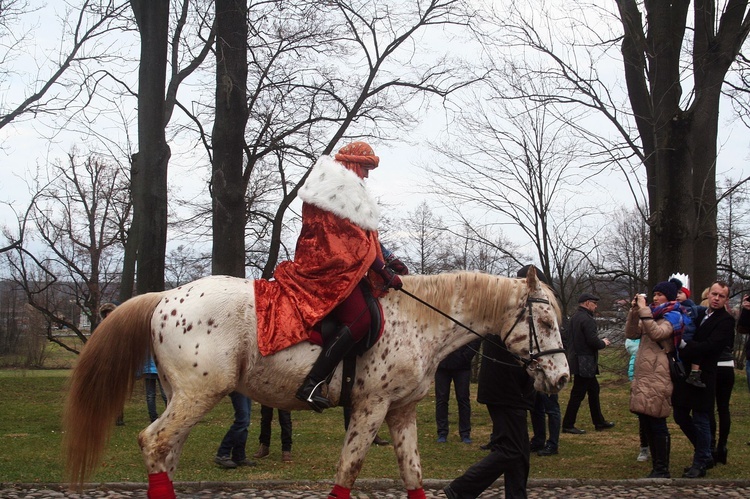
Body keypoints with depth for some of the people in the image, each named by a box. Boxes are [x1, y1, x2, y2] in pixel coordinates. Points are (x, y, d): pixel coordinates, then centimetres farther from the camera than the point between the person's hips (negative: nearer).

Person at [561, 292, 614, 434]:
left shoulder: (574, 317, 12)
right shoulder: (587, 319, -18)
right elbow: (592, 341, -25)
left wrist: (599, 341, 14)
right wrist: (603, 343, -3)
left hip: (576, 358, 10)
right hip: (584, 362, -10)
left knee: (593, 389, 19)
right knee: (578, 394, -4)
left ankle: (599, 422, 27)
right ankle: (568, 425, 1)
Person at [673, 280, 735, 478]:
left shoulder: (726, 321, -9)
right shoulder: (699, 314, 14)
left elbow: (709, 346, -20)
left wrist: (684, 344, -16)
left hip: (703, 377, -7)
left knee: (700, 421, 1)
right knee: (681, 417, 14)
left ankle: (700, 464, 17)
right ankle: (705, 456, 30)